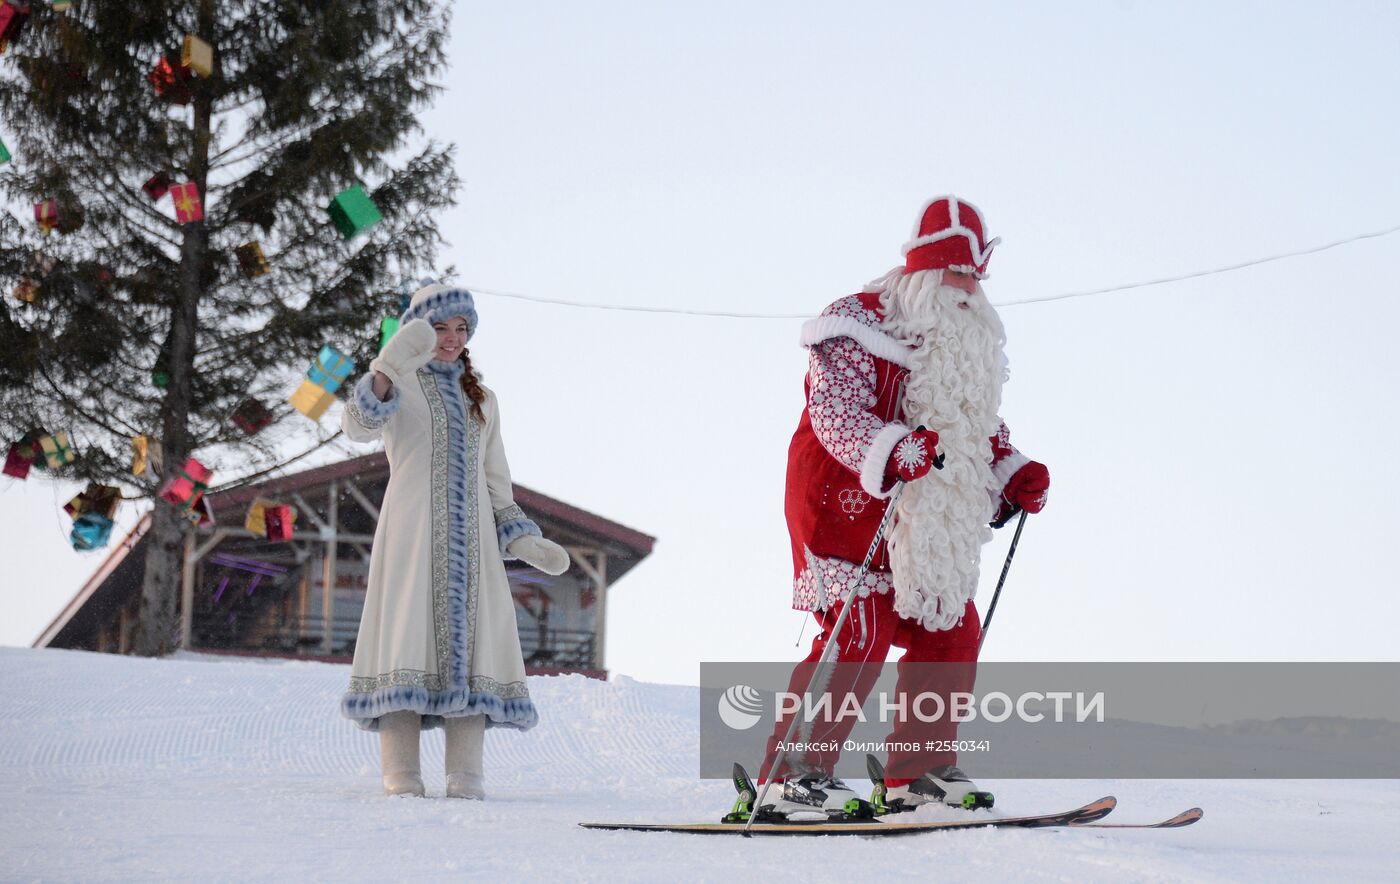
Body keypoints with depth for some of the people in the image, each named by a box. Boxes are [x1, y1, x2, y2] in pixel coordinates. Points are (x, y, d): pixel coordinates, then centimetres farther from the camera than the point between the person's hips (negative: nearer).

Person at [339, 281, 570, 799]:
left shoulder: (481, 400, 23)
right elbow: (358, 427, -14)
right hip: (412, 529, -4)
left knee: (472, 642, -4)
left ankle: (465, 783, -5)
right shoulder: (397, 386, 8)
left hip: (472, 538, 4)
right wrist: (389, 369, -31)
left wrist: (524, 542, 10)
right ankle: (402, 781, -14)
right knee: (408, 635, -13)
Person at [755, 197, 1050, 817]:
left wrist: (1015, 473, 6)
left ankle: (920, 771, 19)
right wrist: (892, 453, -39)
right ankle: (794, 773, -11)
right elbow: (834, 411, -22)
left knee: (951, 631, 7)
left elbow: (977, 429, 25)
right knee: (862, 632, -17)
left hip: (924, 523, 9)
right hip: (845, 502, -8)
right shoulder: (861, 325, -11)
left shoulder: (972, 345, 16)